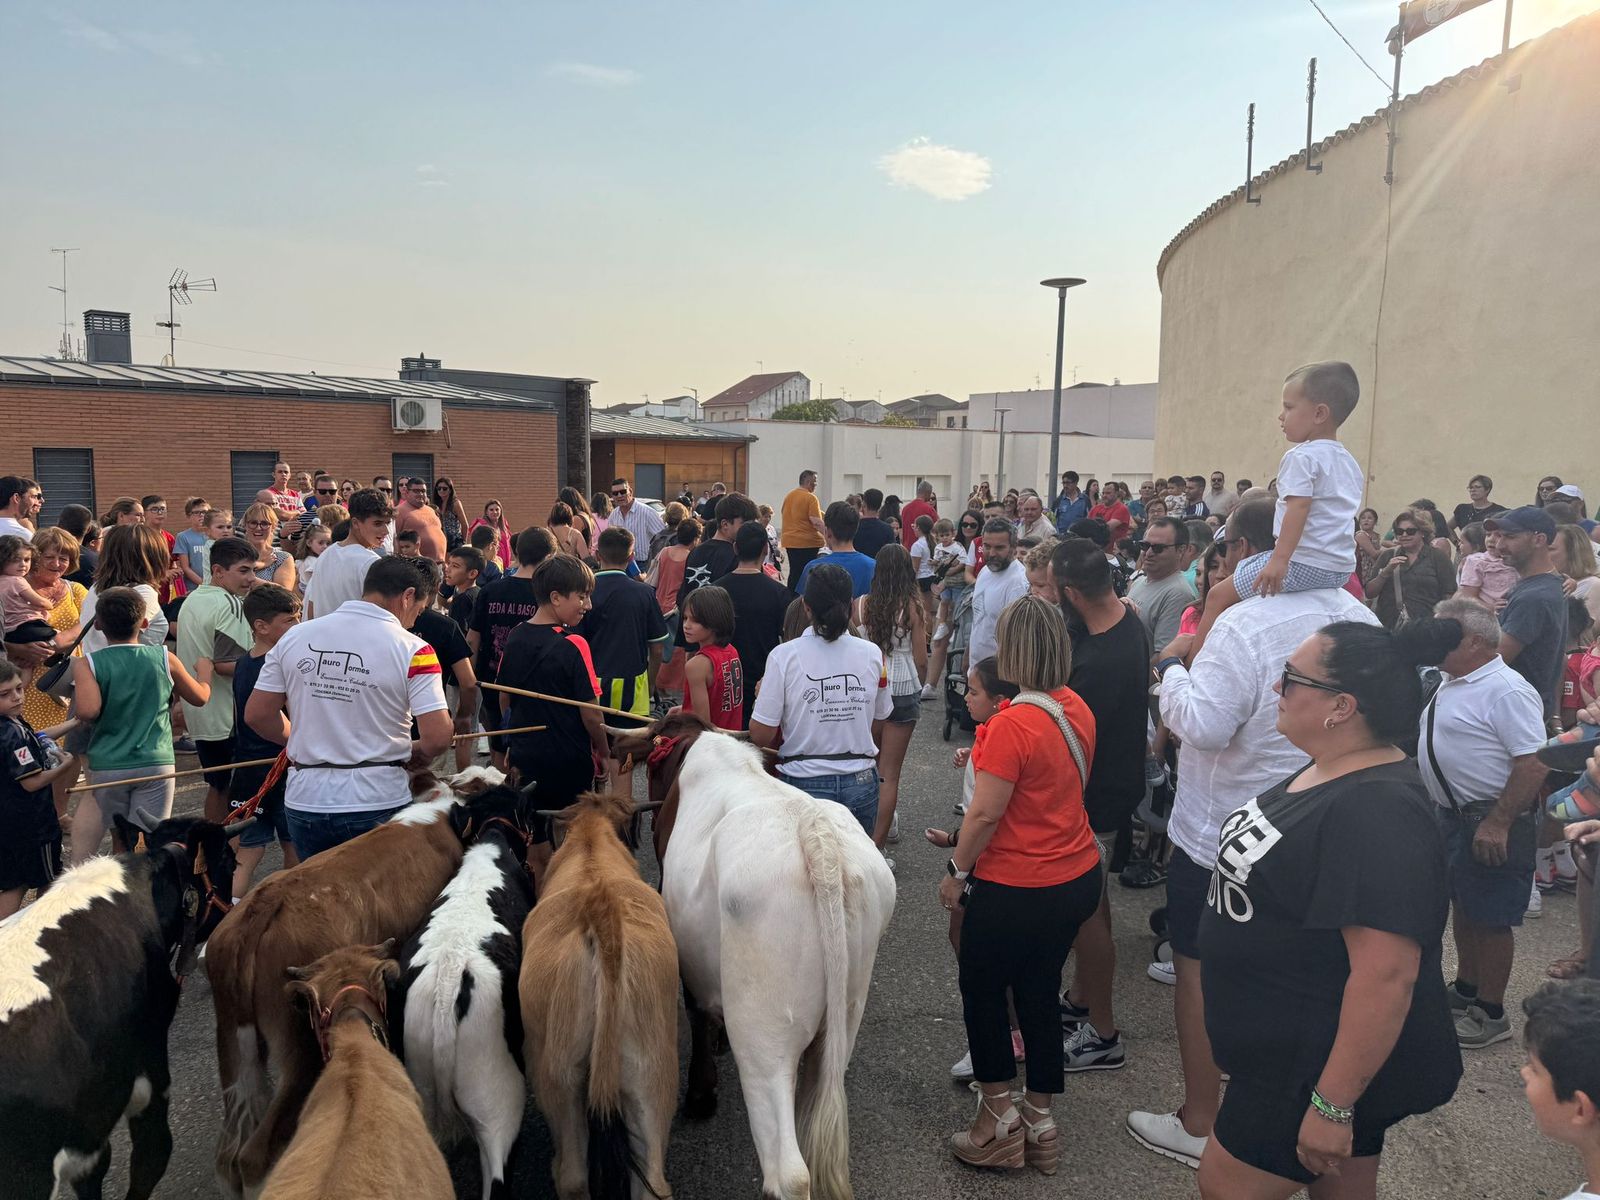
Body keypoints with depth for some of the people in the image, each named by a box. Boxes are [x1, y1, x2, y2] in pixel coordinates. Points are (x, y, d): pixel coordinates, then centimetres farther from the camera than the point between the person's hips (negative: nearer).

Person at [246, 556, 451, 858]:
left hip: (304, 801, 4)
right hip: (378, 803, -3)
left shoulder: (294, 637, 0)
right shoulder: (412, 650, -12)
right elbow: (437, 738, -17)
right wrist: (411, 755, 5)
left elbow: (256, 715, 4)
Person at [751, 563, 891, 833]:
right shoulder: (872, 654, -4)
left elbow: (761, 735, -11)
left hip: (804, 783, -2)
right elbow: (878, 728, 7)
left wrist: (763, 696, 9)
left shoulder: (784, 656, -13)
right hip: (861, 784, 3)